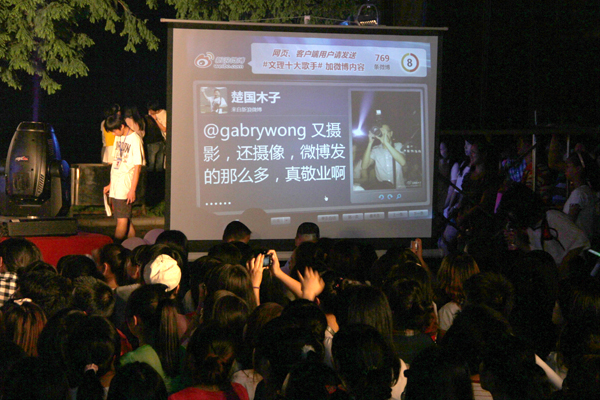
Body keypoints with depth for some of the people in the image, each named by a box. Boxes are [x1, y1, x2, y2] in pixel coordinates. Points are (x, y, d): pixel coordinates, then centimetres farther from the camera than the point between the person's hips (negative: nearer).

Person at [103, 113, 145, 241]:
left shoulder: (135, 140, -11)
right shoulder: (118, 138, 13)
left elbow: (138, 166, -13)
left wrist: (132, 190, -16)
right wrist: (110, 185, 21)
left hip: (125, 187, -8)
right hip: (115, 186, 8)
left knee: (122, 220, -5)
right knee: (126, 219, 9)